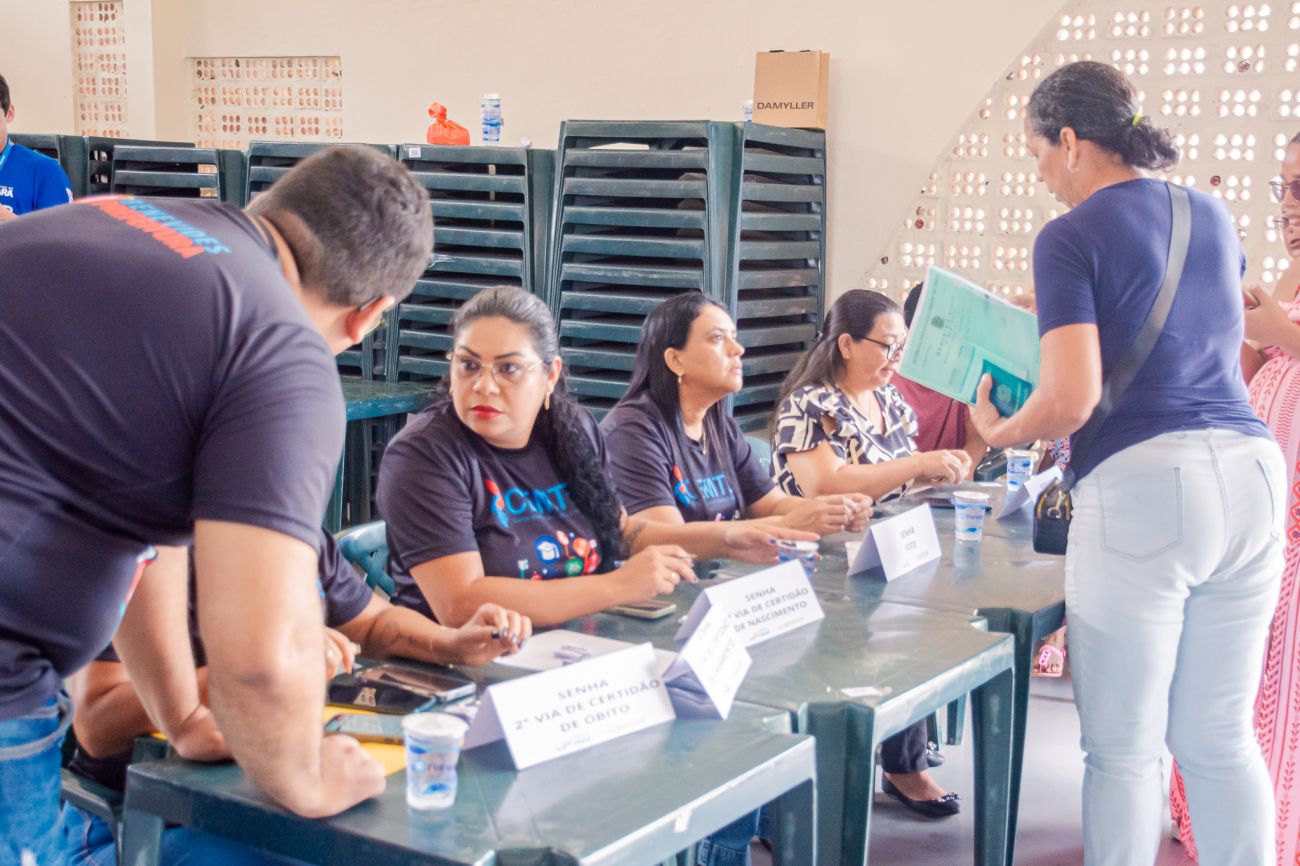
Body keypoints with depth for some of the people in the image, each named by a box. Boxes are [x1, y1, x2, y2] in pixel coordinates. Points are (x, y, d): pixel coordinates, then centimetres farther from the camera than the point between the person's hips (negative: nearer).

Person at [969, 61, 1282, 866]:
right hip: (1251, 470, 7)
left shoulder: (1070, 238, -5)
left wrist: (998, 430, 6)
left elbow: (1071, 400, -14)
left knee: (1126, 747, 6)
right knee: (1221, 737, 15)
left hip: (1141, 485, -6)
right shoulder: (1213, 216, 15)